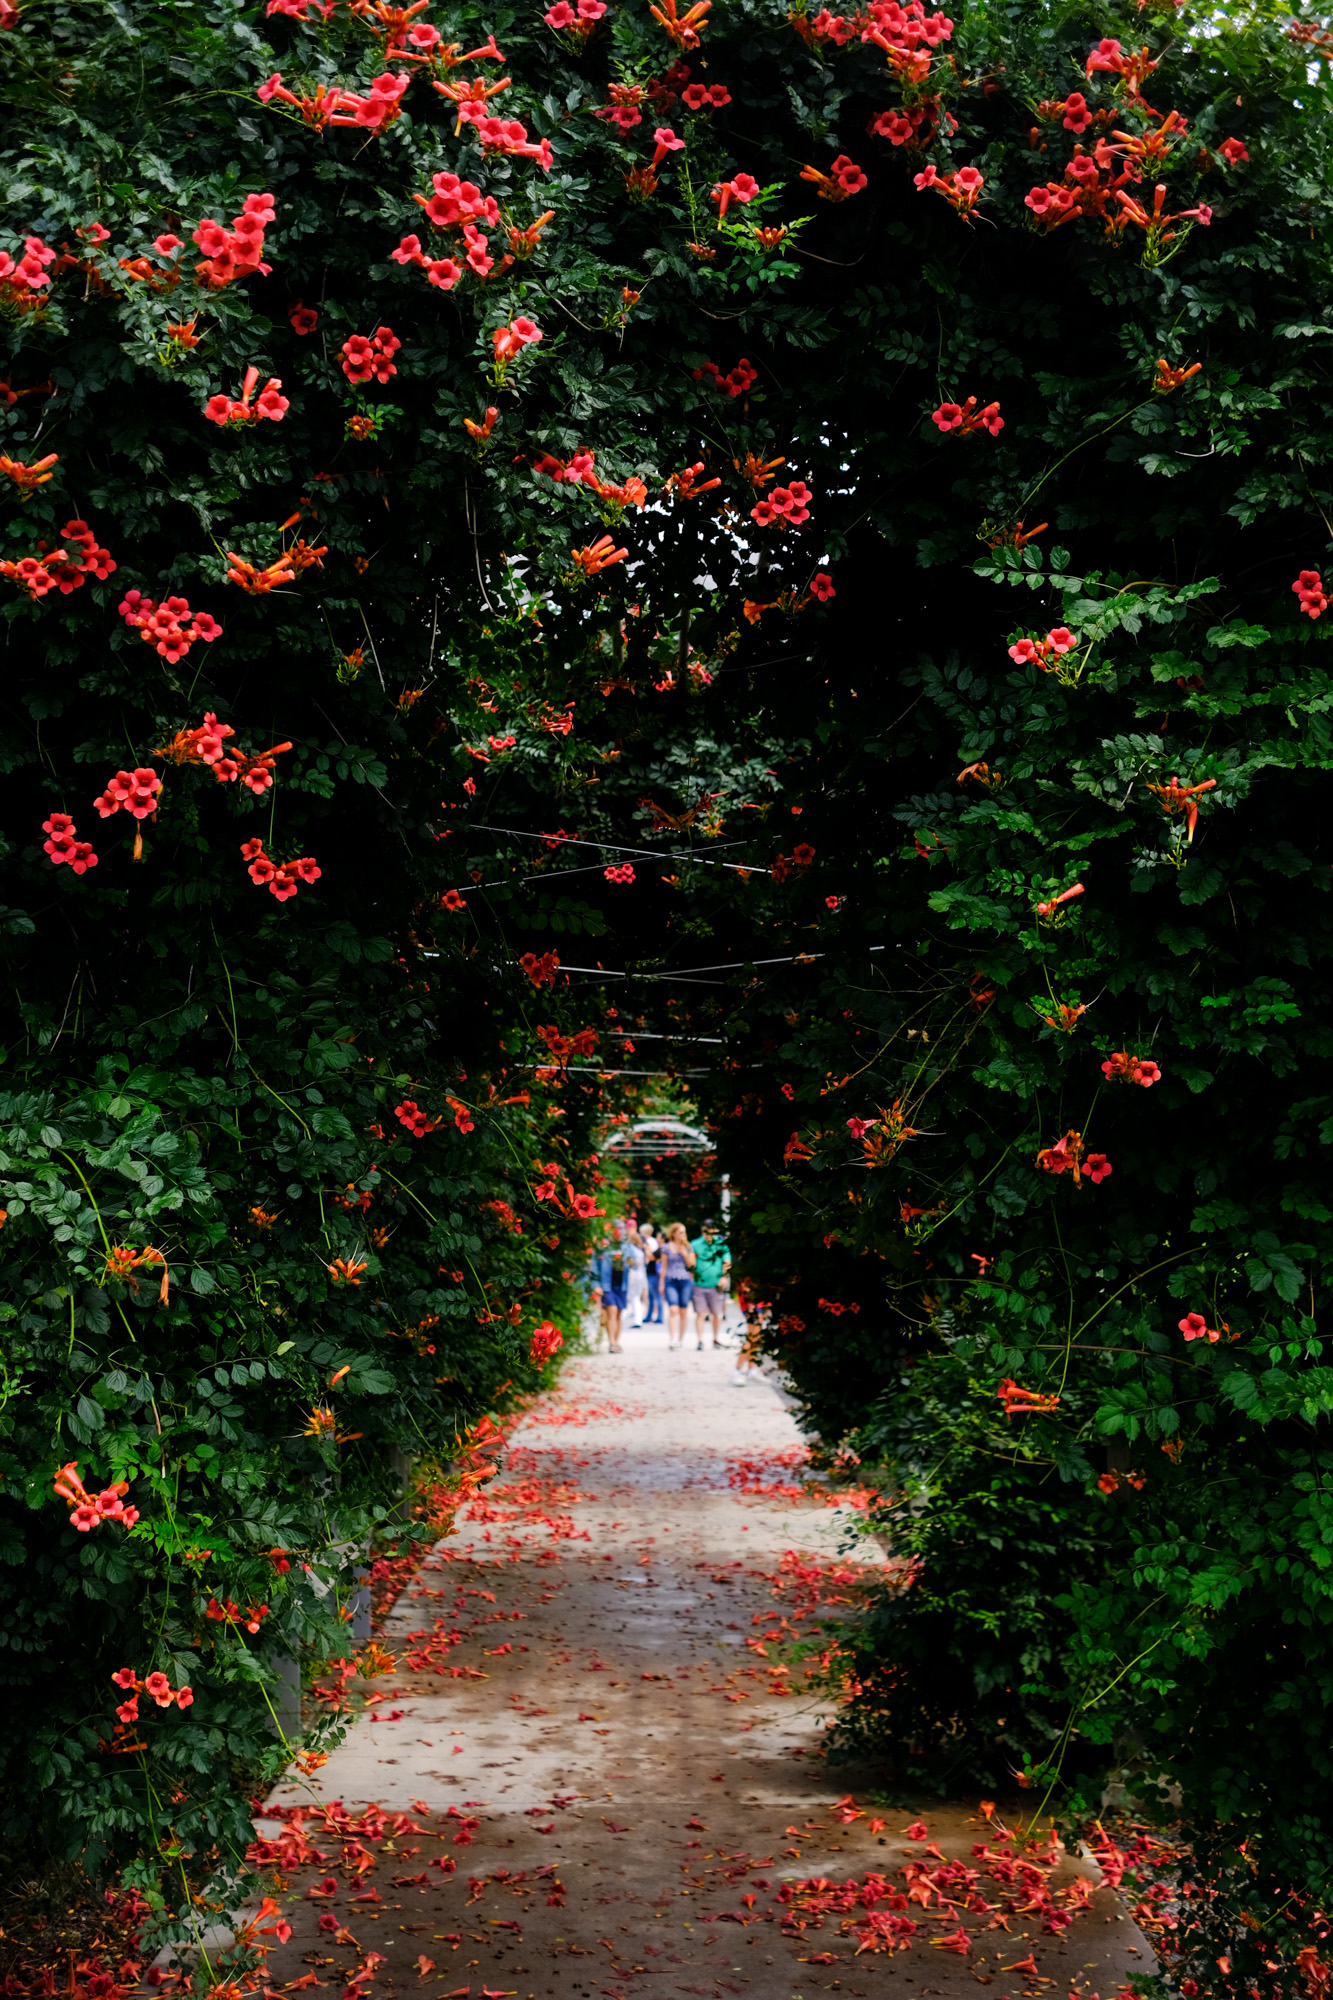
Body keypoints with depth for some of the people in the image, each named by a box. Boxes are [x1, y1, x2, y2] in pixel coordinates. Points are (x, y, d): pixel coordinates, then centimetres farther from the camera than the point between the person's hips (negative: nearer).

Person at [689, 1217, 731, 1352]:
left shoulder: (721, 1244, 4)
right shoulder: (695, 1245, 4)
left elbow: (727, 1263, 7)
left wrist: (724, 1277, -3)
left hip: (716, 1285, 1)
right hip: (699, 1284, -1)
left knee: (717, 1314, 8)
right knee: (700, 1314, -4)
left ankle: (716, 1339, 25)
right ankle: (699, 1341, 1)